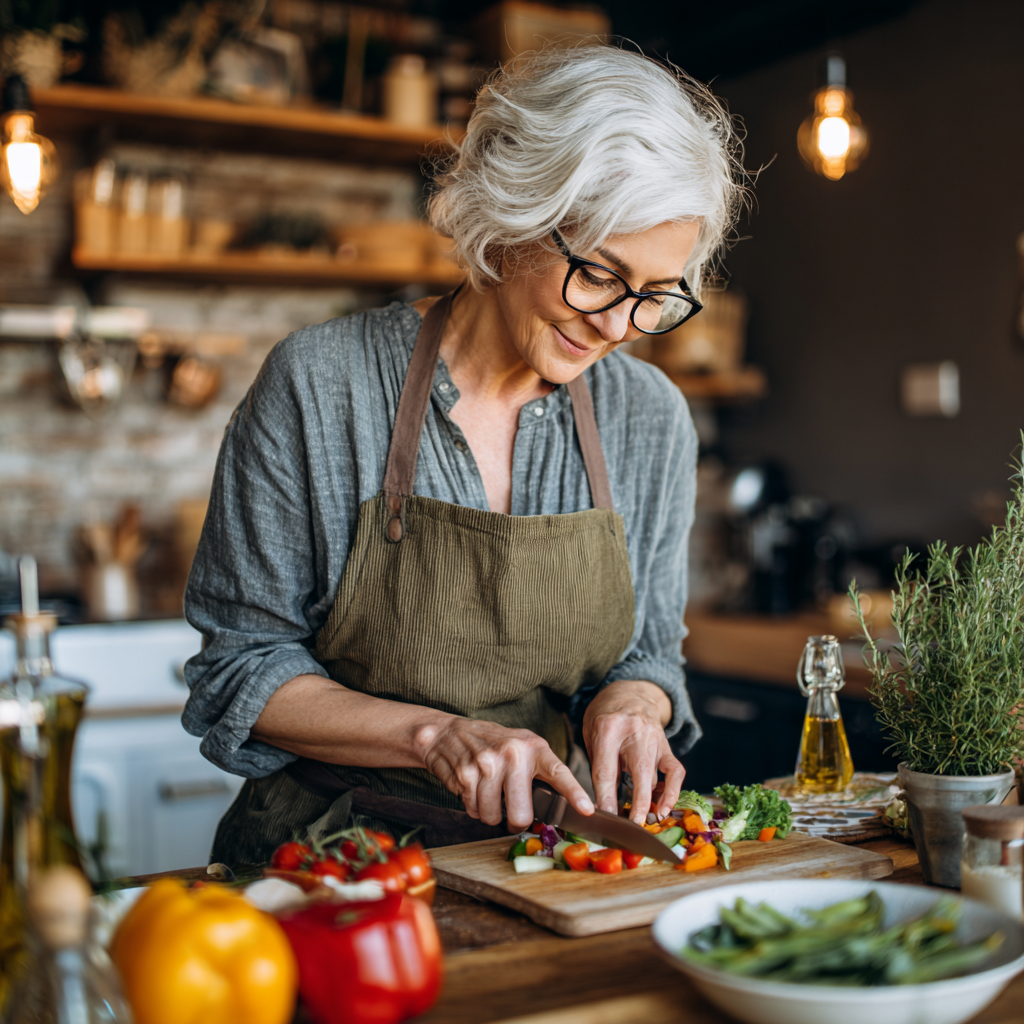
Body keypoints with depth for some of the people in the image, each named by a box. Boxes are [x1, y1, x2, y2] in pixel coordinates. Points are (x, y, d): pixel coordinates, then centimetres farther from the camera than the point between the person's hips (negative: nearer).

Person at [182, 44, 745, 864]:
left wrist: (627, 703, -10)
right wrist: (436, 735, -18)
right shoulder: (317, 385, -9)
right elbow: (241, 671, -4)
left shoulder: (651, 418, 2)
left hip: (548, 858, 3)